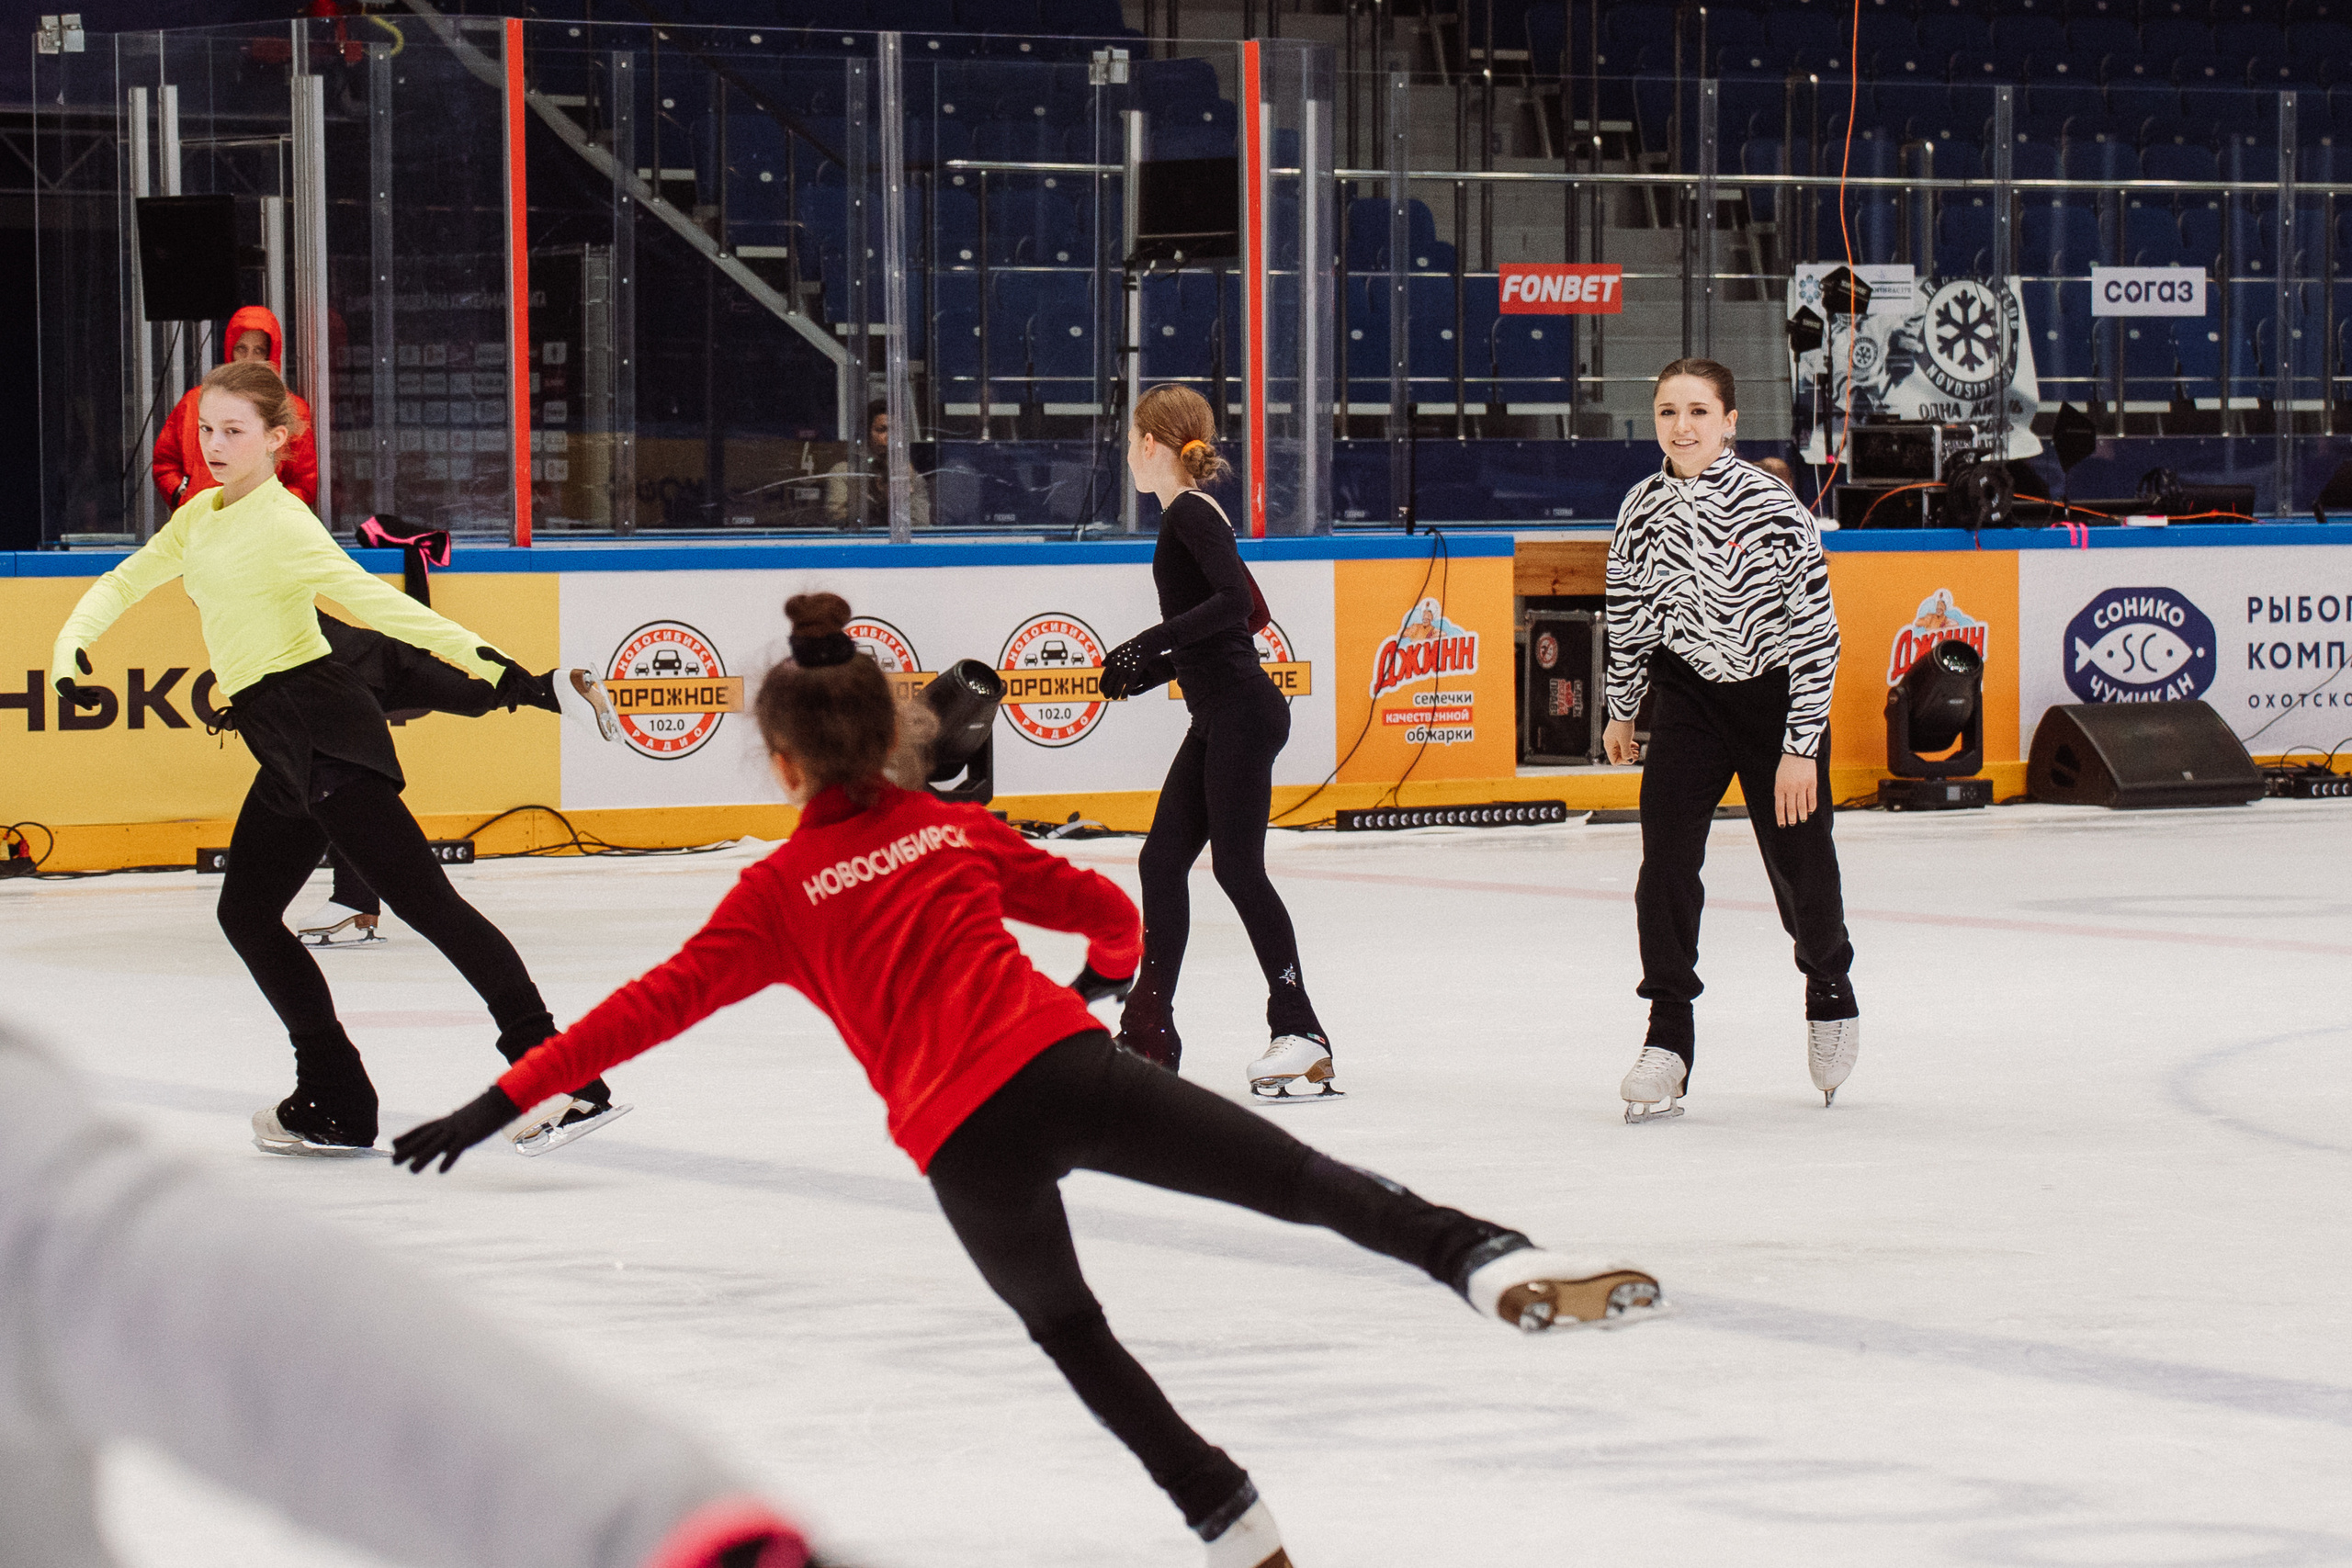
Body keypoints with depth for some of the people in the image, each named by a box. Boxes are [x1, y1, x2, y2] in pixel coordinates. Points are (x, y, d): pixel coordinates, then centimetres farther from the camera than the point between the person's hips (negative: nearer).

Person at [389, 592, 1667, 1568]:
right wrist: (1106, 973, 54)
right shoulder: (960, 831, 19)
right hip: (1064, 1067, 1)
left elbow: (654, 1004, 1)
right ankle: (1485, 1259, -24)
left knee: (1067, 1326, 22)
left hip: (962, 1142, -1)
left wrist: (504, 1101, 1)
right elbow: (1105, 911, 30)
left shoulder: (778, 894, 10)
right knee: (1310, 1183, 0)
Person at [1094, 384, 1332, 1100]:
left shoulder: (1191, 514, -12)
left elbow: (1236, 602, -24)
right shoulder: (1189, 517, 17)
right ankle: (1148, 1034, 16)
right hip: (1220, 718, 10)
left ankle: (1300, 1034, -4)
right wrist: (1147, 673, 24)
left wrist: (1153, 642, -24)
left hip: (1243, 712, -10)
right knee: (1162, 860, 10)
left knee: (1237, 865, -8)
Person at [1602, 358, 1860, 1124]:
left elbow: (1815, 630, -18)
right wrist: (1621, 711, 18)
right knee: (1665, 859, -13)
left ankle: (1830, 992, 38)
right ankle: (1668, 1042, -7)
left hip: (1777, 697, -3)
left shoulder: (1774, 508, -20)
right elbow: (1627, 614, 10)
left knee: (1800, 871, 6)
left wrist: (1802, 747, -19)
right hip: (1689, 695, 3)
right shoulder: (1643, 509, -7)